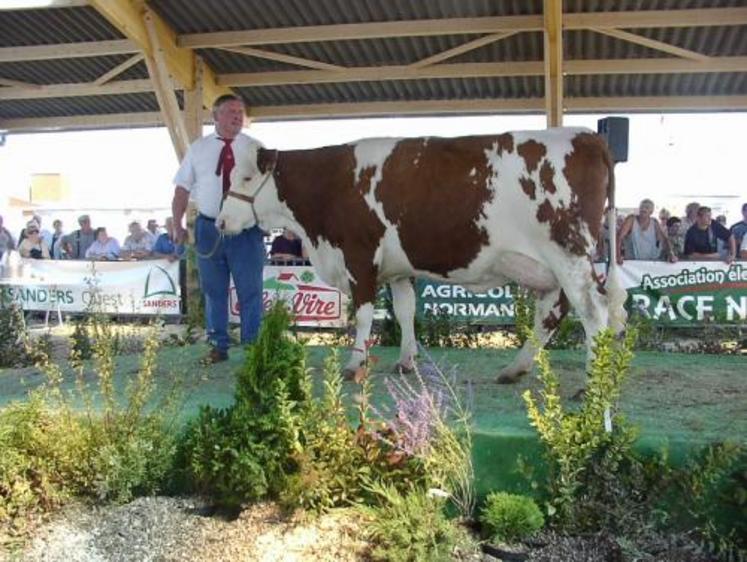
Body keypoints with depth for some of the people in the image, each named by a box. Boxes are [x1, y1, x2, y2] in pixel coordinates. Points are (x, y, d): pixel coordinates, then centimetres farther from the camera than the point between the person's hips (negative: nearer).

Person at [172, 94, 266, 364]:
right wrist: (177, 225, -3)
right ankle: (218, 346, 21)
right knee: (214, 291, 10)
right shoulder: (198, 149, 5)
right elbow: (182, 189, 6)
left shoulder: (255, 149, 2)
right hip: (208, 228, 2)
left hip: (246, 229, -1)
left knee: (250, 291, 4)